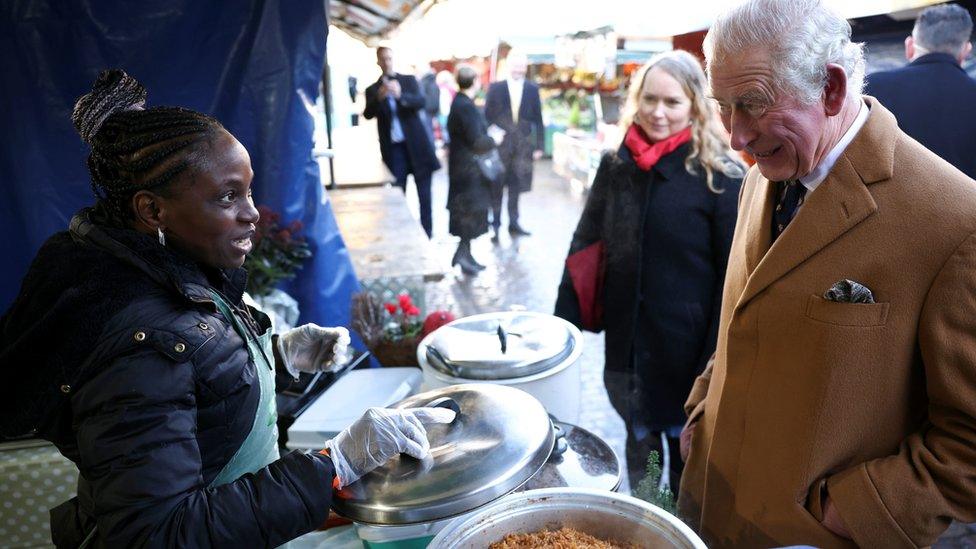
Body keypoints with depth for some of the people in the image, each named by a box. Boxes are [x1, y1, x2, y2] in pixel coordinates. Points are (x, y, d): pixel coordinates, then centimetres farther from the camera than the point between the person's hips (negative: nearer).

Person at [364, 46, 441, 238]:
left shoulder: (409, 80, 8)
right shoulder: (373, 89, 10)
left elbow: (421, 102, -8)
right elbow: (368, 114, -5)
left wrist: (400, 95, -27)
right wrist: (379, 97, -24)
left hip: (416, 143, 0)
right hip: (393, 148, 0)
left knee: (424, 194, 2)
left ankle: (427, 235, 11)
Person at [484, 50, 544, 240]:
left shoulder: (532, 89, 6)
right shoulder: (495, 88, 1)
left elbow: (538, 120, 6)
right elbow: (487, 117, 2)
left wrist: (539, 146, 2)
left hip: (522, 146, 1)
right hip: (499, 144, -1)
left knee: (516, 186, 6)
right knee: (496, 187, 3)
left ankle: (513, 223, 16)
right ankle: (495, 224, 12)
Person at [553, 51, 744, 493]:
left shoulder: (720, 175, -11)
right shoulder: (617, 163, 0)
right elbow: (584, 245, 6)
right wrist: (562, 324, 2)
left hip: (687, 345, -4)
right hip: (627, 338, 4)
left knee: (687, 446, 16)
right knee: (639, 440, 22)